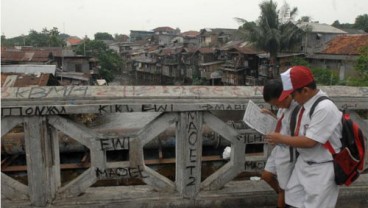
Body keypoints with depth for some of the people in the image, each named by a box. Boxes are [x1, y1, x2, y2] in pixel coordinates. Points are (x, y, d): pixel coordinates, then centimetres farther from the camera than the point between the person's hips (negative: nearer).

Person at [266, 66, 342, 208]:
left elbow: (309, 142, -26)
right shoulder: (306, 104, 1)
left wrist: (281, 139, -15)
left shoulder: (324, 108, -26)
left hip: (321, 170, -8)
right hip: (304, 163, 8)